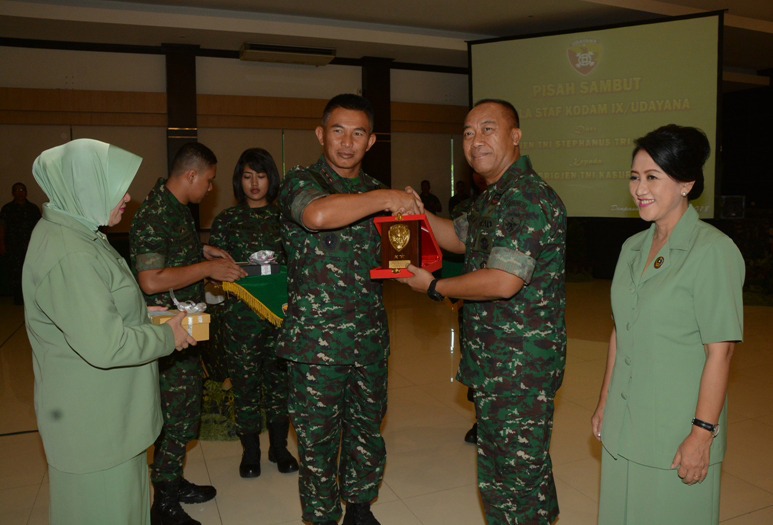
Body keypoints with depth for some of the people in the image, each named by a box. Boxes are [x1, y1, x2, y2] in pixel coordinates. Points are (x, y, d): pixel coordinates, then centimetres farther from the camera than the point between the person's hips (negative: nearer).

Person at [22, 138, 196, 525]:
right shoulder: (67, 255, -27)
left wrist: (145, 313, 8)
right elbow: (105, 345, -30)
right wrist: (166, 337, -16)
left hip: (107, 405, 10)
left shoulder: (76, 233, 9)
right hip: (91, 418, -10)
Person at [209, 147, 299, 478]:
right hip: (241, 312, -1)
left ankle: (279, 446, 25)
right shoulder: (226, 220, 5)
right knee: (245, 379, 4)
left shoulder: (283, 216, 7)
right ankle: (250, 450, 22)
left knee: (279, 375, 8)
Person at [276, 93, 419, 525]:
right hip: (318, 338, -5)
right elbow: (317, 215, -32)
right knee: (319, 436, 7)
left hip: (371, 334, 5)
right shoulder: (301, 182, -7)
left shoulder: (375, 190, 12)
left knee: (368, 427, 17)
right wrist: (385, 199, -24)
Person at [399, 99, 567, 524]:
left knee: (517, 475, 1)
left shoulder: (529, 198, -19)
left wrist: (434, 287, -13)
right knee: (496, 470, 23)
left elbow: (503, 282, -26)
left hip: (521, 365, -10)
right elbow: (460, 238, 28)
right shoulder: (492, 197, 14)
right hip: (493, 361, 10)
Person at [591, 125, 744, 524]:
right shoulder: (633, 247, 7)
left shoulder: (713, 250, -13)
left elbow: (720, 353, -16)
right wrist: (604, 403, 13)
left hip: (677, 430, -6)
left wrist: (702, 434, -17)